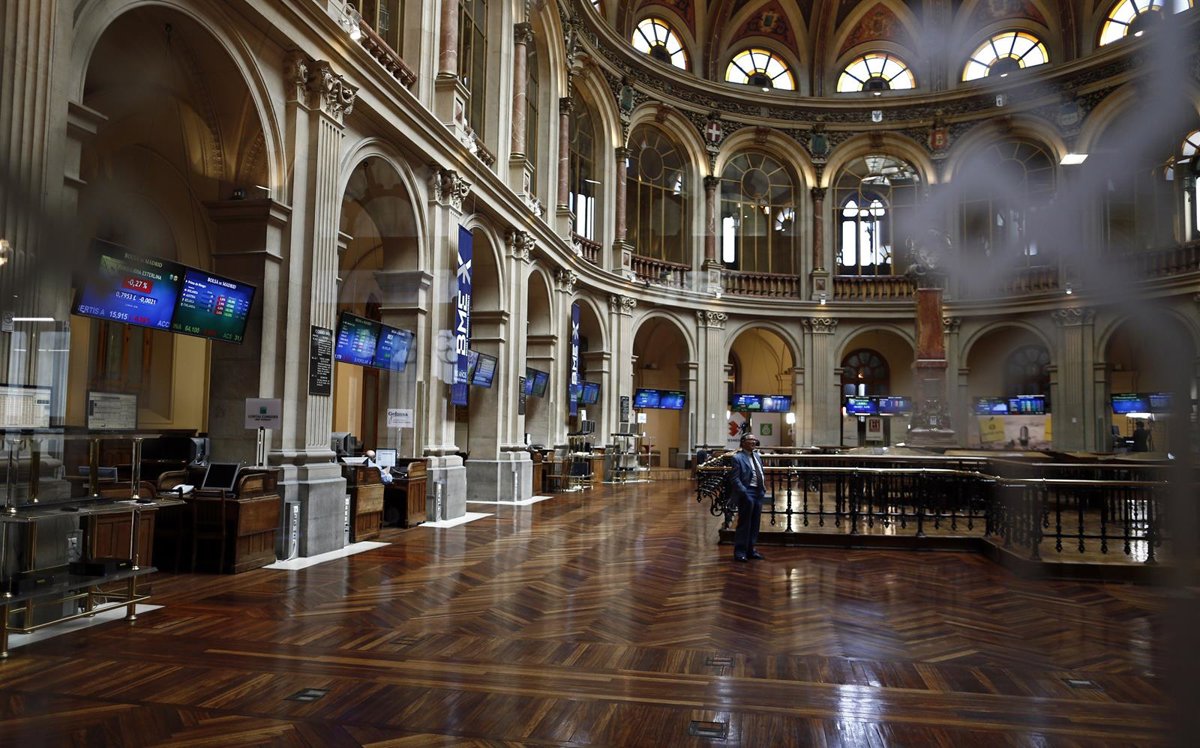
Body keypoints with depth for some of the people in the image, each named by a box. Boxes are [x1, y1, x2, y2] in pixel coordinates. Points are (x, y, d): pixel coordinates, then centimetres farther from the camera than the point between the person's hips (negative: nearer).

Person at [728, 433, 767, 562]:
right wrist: (744, 493, -19)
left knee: (755, 524, 13)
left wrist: (763, 487, 10)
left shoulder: (757, 456, 15)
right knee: (744, 524, -1)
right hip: (747, 493, -8)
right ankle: (740, 552, 8)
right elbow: (734, 479, -14)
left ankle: (750, 549, 24)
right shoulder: (738, 457, -9)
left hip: (758, 493, 8)